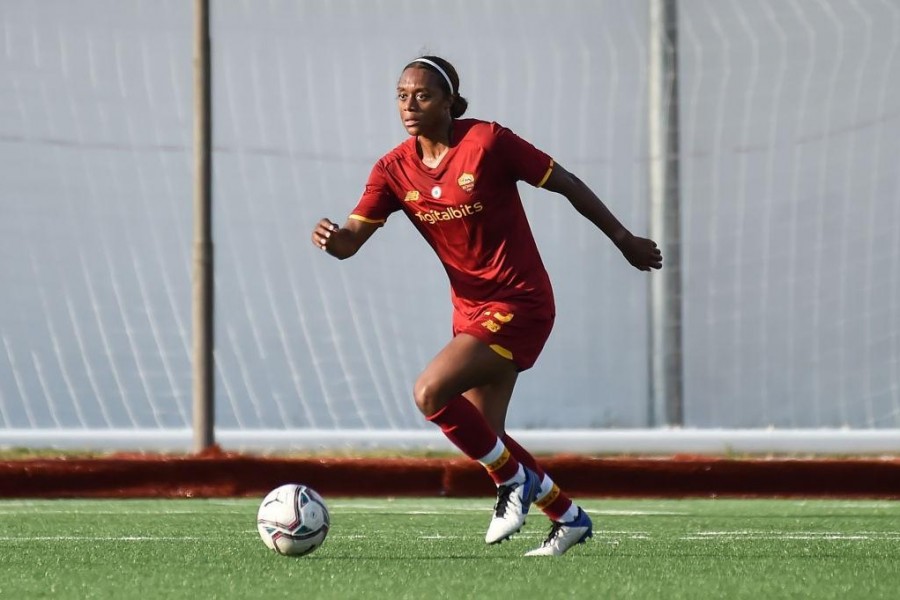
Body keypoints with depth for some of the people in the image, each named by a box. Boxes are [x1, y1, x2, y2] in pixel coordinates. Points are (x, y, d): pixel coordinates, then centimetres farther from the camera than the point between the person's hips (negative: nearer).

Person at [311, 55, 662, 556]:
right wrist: (330, 238, -31)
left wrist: (624, 240, 2)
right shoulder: (395, 169, -1)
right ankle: (569, 518, 28)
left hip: (518, 303, -7)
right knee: (484, 437, 9)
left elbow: (566, 184, -6)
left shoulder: (488, 142, -15)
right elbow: (352, 240, -6)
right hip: (471, 307, 7)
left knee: (430, 392, -21)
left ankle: (515, 479, -2)